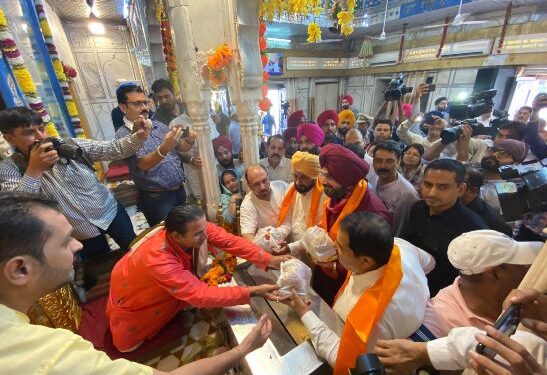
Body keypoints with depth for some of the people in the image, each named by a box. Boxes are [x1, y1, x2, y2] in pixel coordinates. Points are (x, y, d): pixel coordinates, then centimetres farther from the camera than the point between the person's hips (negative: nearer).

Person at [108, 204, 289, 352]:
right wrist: (253, 291, -48)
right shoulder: (158, 260, -45)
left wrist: (269, 260, -38)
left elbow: (231, 241, -28)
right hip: (132, 295, -4)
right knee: (128, 344, 6)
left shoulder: (198, 228, -30)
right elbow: (200, 295, -44)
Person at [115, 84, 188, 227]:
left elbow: (182, 147, 8)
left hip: (180, 190, 6)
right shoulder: (123, 135, -11)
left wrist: (189, 140, -16)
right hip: (156, 199, -5)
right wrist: (164, 148, -42)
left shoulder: (158, 125, 7)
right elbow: (143, 164, -23)